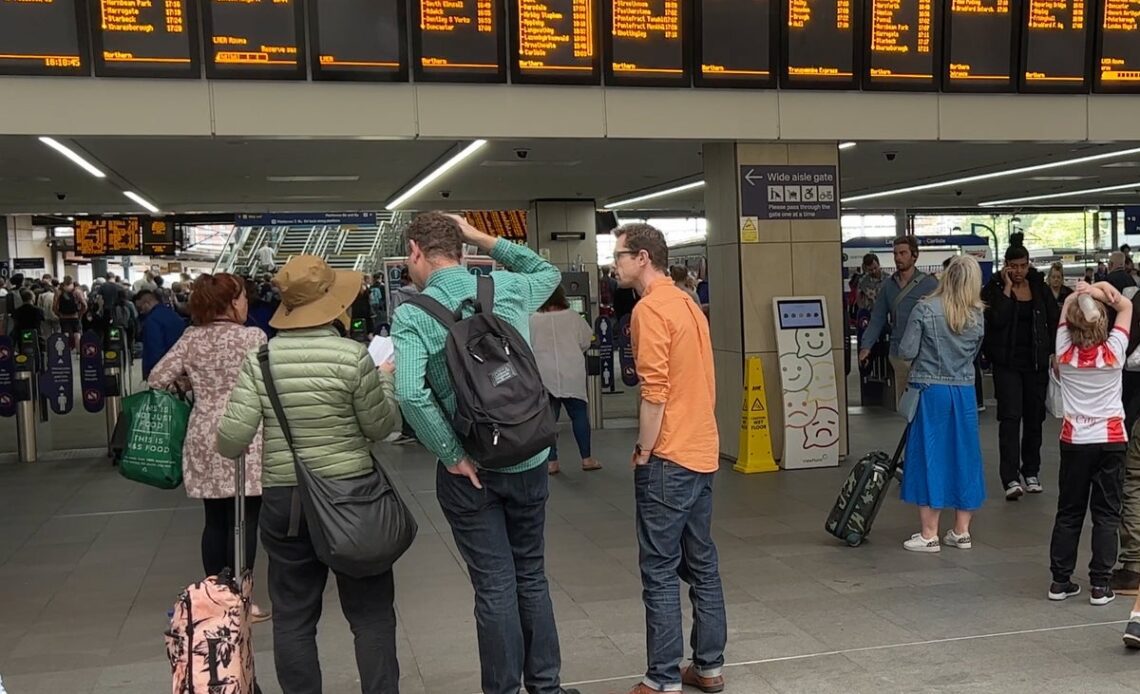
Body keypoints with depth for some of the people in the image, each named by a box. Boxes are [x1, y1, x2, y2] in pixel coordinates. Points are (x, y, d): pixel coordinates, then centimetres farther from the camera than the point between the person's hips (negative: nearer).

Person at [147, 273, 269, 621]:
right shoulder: (252, 337, -9)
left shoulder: (191, 337, 4)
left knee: (215, 521, 13)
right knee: (244, 522, 1)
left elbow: (157, 378, 4)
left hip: (204, 439, 5)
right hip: (243, 440, -5)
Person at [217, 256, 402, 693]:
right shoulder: (352, 356, -13)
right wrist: (386, 380, 12)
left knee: (292, 616, 13)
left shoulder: (258, 359, -5)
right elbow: (381, 427, -4)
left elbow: (233, 437, -8)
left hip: (283, 499, 2)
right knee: (371, 613, 10)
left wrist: (221, 445, 15)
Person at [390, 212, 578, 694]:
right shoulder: (508, 289, 0)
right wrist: (484, 240, 19)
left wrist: (451, 455, -15)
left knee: (495, 587, 7)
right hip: (530, 459, 4)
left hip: (470, 469, -3)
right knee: (532, 574, 18)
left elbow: (411, 392, -26)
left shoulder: (411, 315, -10)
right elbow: (548, 272, 23)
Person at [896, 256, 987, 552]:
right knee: (963, 455, 12)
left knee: (930, 456, 2)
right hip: (964, 392, 4)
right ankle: (961, 531, 20)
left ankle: (929, 535, 6)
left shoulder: (925, 309, -12)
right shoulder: (977, 316, 1)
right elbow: (974, 354, 12)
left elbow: (906, 352, -11)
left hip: (931, 391, -4)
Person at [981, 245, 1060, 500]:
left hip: (1036, 362, 4)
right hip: (1007, 362, -4)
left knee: (1034, 417, 10)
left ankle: (1031, 472, 24)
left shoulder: (1039, 286, 6)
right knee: (1010, 417, -11)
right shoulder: (994, 288, -4)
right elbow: (996, 320, -19)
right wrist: (1007, 288, -16)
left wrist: (1053, 353, 1)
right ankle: (1011, 478, -15)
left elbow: (1054, 319, 9)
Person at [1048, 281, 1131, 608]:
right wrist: (1104, 292, -8)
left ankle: (1060, 580, 13)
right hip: (1111, 440, -1)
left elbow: (1067, 304, 6)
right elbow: (1126, 306, 4)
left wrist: (1083, 292, -9)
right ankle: (1100, 584, 5)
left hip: (1074, 441, 1)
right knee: (1106, 514, 5)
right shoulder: (1113, 351, -10)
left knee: (1069, 512, 10)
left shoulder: (1065, 352, -7)